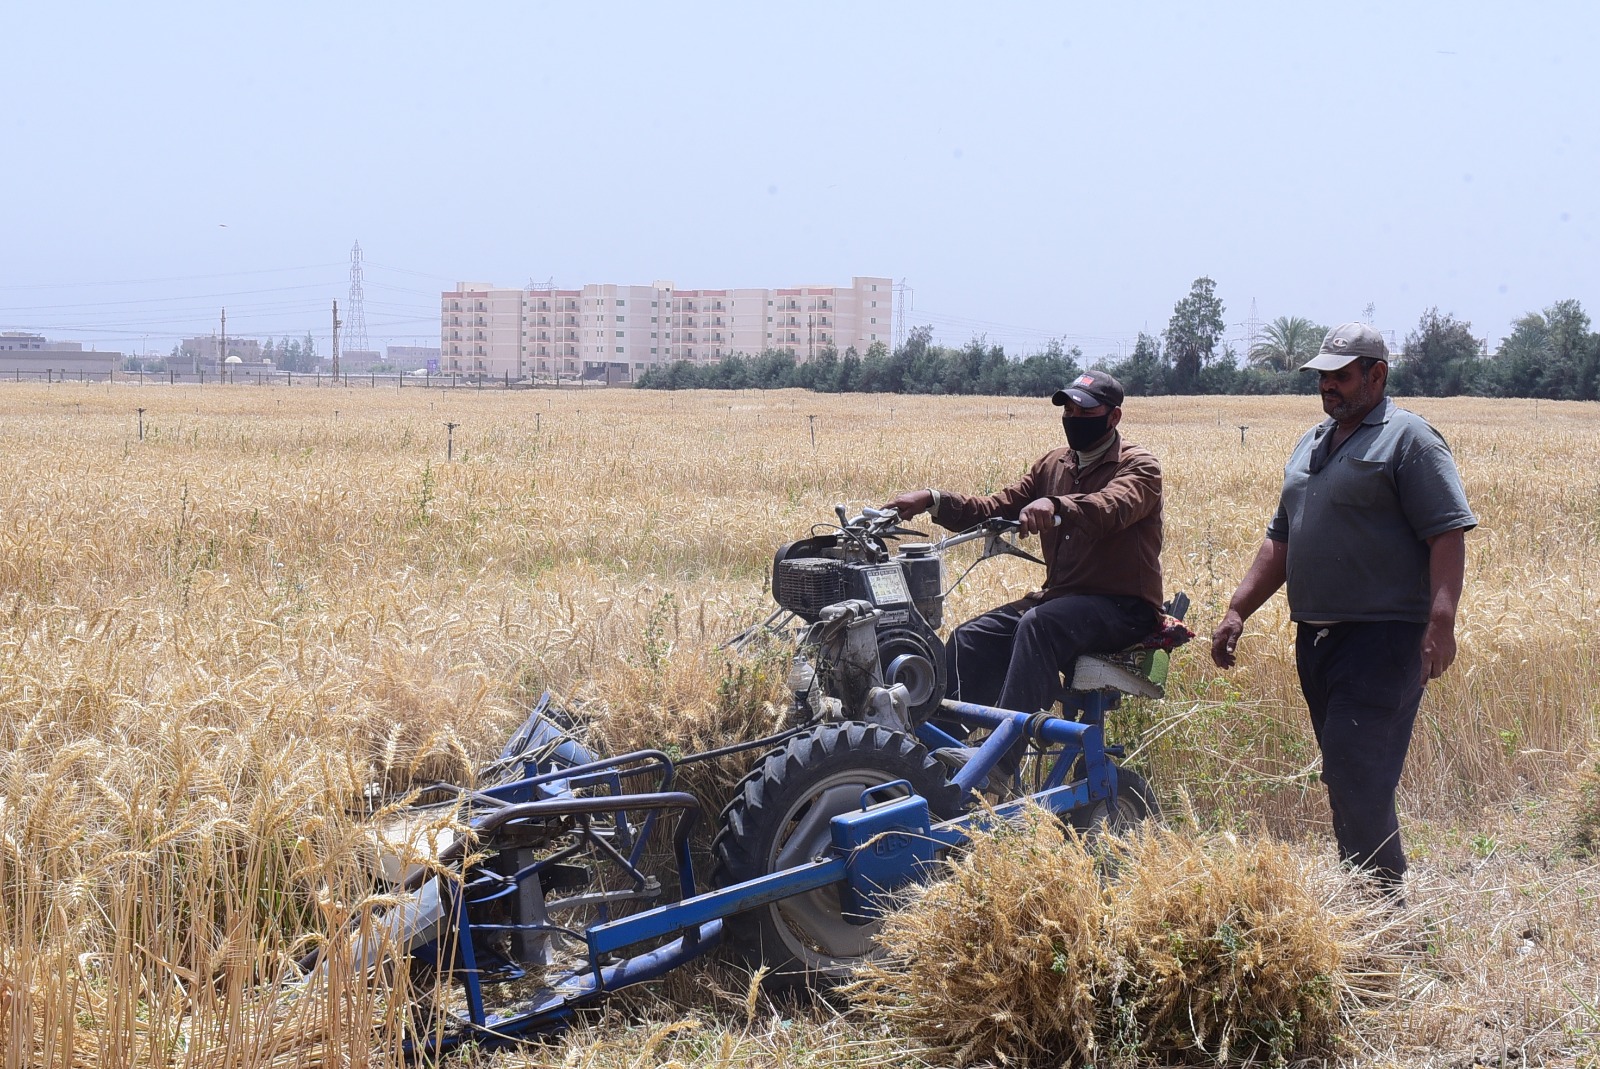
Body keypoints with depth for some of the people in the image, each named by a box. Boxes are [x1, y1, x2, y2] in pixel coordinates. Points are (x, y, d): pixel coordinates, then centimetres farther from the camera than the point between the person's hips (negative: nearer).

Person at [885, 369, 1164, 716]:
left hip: (1123, 606, -7)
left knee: (1039, 625, -35)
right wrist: (933, 500, -9)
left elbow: (1110, 508, -29)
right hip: (1060, 596, 7)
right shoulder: (1054, 464, 15)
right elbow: (993, 509, 7)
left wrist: (1056, 505, -49)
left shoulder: (1138, 467, -6)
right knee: (970, 640, -13)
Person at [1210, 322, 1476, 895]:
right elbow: (1280, 542, 25)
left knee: (1356, 778, -14)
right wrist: (1237, 611, 16)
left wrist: (1441, 620, -24)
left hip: (1382, 638, -8)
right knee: (1347, 780, 10)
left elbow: (1449, 533, -13)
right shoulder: (1312, 445, 20)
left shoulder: (1409, 439, -4)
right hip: (1315, 636, 8)